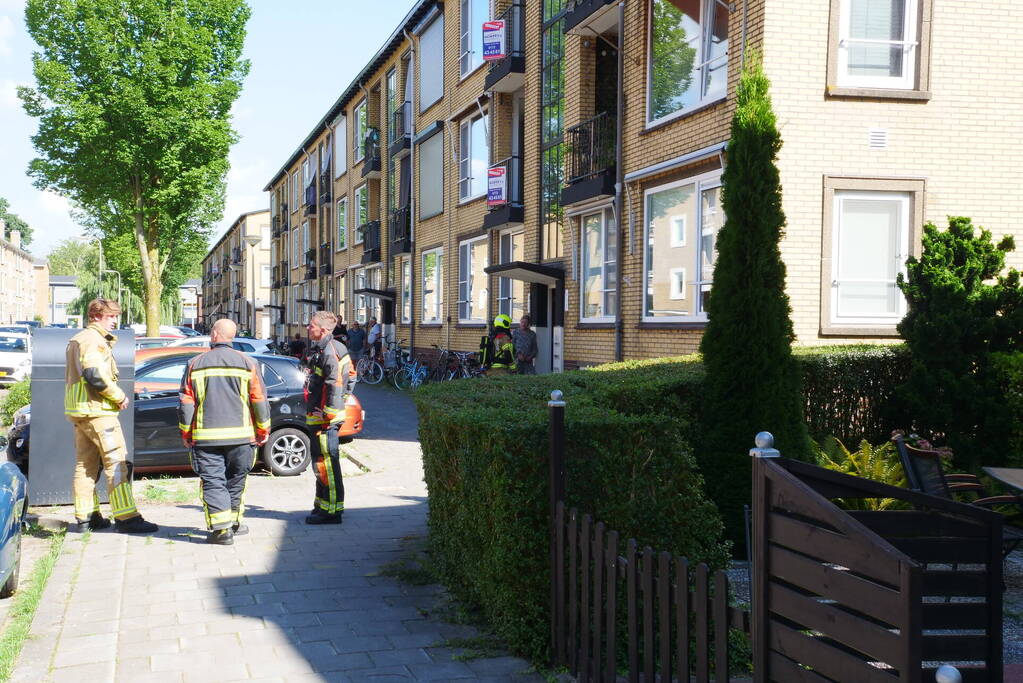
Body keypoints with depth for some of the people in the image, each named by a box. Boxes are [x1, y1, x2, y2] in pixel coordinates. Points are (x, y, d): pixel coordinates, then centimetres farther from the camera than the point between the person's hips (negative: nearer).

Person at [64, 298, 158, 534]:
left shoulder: (77, 340, 21)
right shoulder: (94, 340, -12)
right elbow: (94, 375, -24)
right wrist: (119, 396, -13)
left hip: (78, 410, 11)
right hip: (97, 410, -10)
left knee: (86, 465, 13)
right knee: (117, 463, -10)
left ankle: (85, 517, 17)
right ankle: (126, 517, -13)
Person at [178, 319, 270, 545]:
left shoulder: (195, 364, 1)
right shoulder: (247, 363, 0)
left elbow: (185, 403, 2)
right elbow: (260, 400, 1)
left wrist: (186, 433, 12)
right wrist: (263, 430, 11)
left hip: (205, 437, -1)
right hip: (240, 436, 1)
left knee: (212, 481, 1)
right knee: (236, 481, 15)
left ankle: (221, 528, -9)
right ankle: (234, 522, 26)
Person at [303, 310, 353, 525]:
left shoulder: (329, 351, -16)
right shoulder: (321, 349, 16)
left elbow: (336, 384, -21)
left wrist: (329, 414, -20)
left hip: (325, 417, -11)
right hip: (317, 416, 11)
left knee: (326, 462, -7)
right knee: (321, 461, 17)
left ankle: (331, 510, -2)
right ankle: (323, 505, 28)